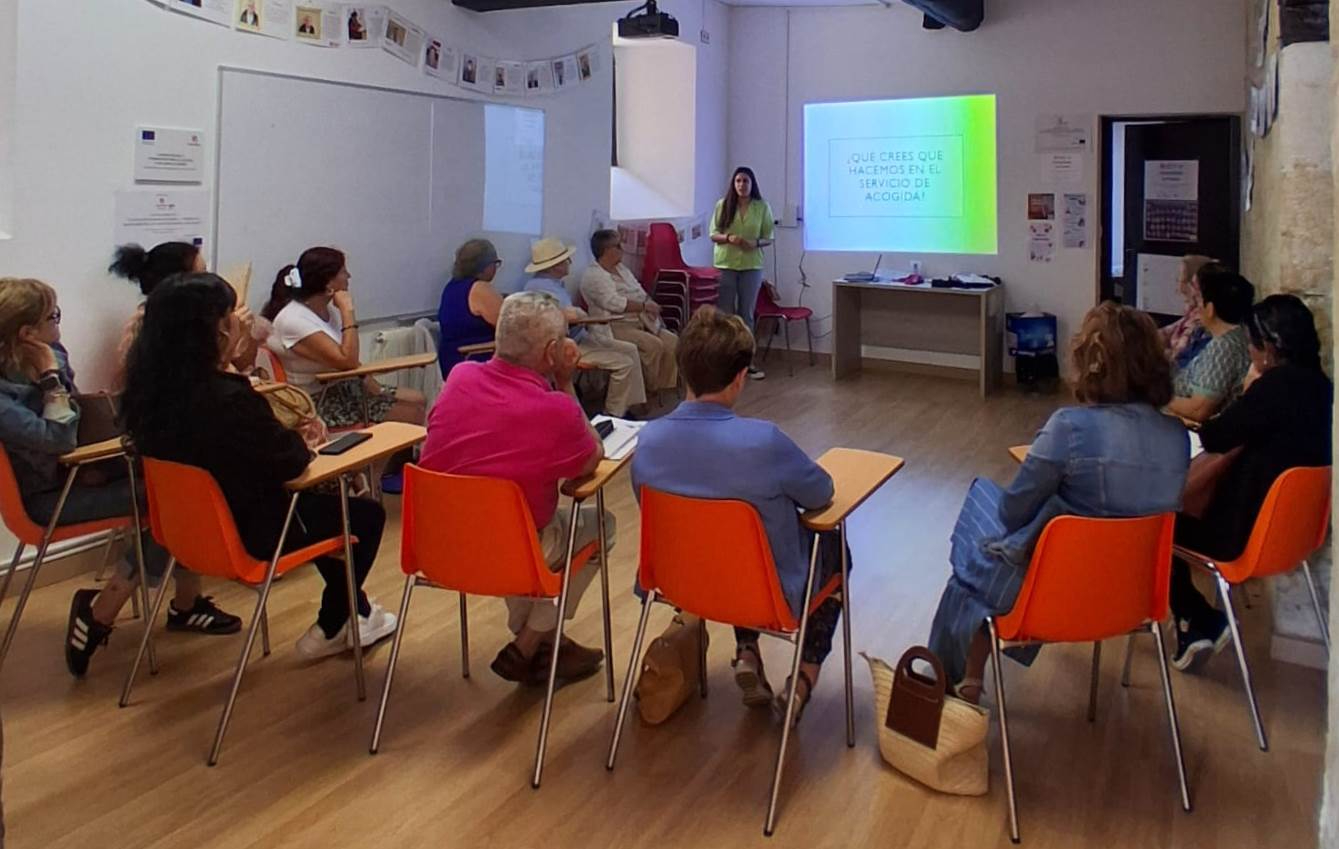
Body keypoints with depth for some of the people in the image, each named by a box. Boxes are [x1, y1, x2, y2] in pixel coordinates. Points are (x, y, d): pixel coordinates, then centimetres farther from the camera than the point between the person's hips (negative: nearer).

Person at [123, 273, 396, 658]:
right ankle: (330, 629, 25)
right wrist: (301, 439, -2)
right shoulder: (229, 399, -33)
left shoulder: (150, 388, -6)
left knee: (322, 501, 29)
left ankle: (357, 612, 40)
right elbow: (290, 461, -23)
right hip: (248, 531, -9)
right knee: (367, 515, 11)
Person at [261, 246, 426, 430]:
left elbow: (351, 360, 10)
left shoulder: (328, 309, 4)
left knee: (417, 400, 4)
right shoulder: (294, 320, -23)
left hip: (342, 387, 9)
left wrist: (378, 390, -1)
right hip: (319, 402, -9)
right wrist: (348, 311, -25)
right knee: (412, 415, -12)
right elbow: (348, 362, -29)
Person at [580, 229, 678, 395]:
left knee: (672, 341, -8)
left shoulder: (621, 268, 19)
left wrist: (649, 304, -6)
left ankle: (666, 388, -4)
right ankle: (650, 392, -12)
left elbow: (639, 292, 17)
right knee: (653, 345, -27)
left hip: (639, 322, 9)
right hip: (614, 327, -9)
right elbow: (614, 303, -23)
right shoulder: (594, 275, -11)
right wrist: (644, 306, -18)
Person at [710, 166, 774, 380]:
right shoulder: (723, 205, 0)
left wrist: (755, 244, -17)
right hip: (725, 265, 0)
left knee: (747, 314, 7)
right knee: (724, 313, 2)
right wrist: (728, 238, -18)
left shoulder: (762, 207, 0)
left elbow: (768, 238, 4)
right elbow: (713, 234, 1)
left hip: (752, 266, 1)